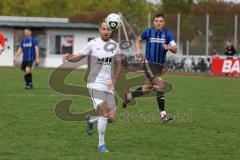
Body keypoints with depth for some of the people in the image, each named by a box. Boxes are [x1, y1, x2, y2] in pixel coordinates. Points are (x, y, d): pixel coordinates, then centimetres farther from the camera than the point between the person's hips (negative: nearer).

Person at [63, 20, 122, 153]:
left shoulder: (115, 46, 7)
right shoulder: (93, 44, -3)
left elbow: (118, 65, 17)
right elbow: (79, 56, -1)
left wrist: (114, 80, 5)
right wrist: (69, 57, -22)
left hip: (108, 86, 4)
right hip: (95, 84, -4)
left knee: (111, 118, 1)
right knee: (103, 113, -17)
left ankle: (90, 120, 32)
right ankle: (101, 145, -3)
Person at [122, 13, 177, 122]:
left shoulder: (168, 34, 1)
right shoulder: (148, 32, 0)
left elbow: (175, 50, -5)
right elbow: (138, 40, 19)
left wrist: (169, 47, -27)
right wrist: (138, 50, 2)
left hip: (160, 65, 4)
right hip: (149, 63, -4)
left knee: (147, 89, 16)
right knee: (160, 84, -22)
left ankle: (128, 97, 44)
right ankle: (163, 114, -19)